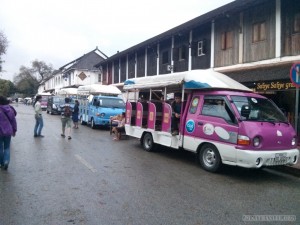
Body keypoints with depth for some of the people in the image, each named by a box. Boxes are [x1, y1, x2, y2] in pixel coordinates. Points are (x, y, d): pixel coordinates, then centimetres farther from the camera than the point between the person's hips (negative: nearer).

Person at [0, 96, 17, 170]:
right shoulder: (10, 109, 4)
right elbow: (13, 121, 9)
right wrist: (14, 130, 18)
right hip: (8, 132, 5)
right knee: (7, 147, 13)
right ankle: (6, 161, -6)